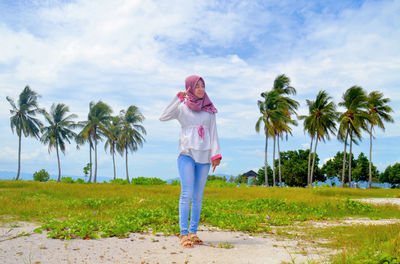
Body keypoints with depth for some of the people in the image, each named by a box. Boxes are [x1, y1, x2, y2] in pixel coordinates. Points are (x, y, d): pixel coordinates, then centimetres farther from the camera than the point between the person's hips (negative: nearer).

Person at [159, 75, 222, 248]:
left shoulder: (209, 110, 16)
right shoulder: (182, 107, 9)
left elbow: (213, 134, 12)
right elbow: (163, 117, -5)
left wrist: (216, 154, 0)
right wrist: (178, 98, -2)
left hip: (204, 156, 3)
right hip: (187, 154, -3)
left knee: (198, 196, 4)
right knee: (187, 194, -10)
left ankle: (193, 232, 11)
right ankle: (184, 234, -7)